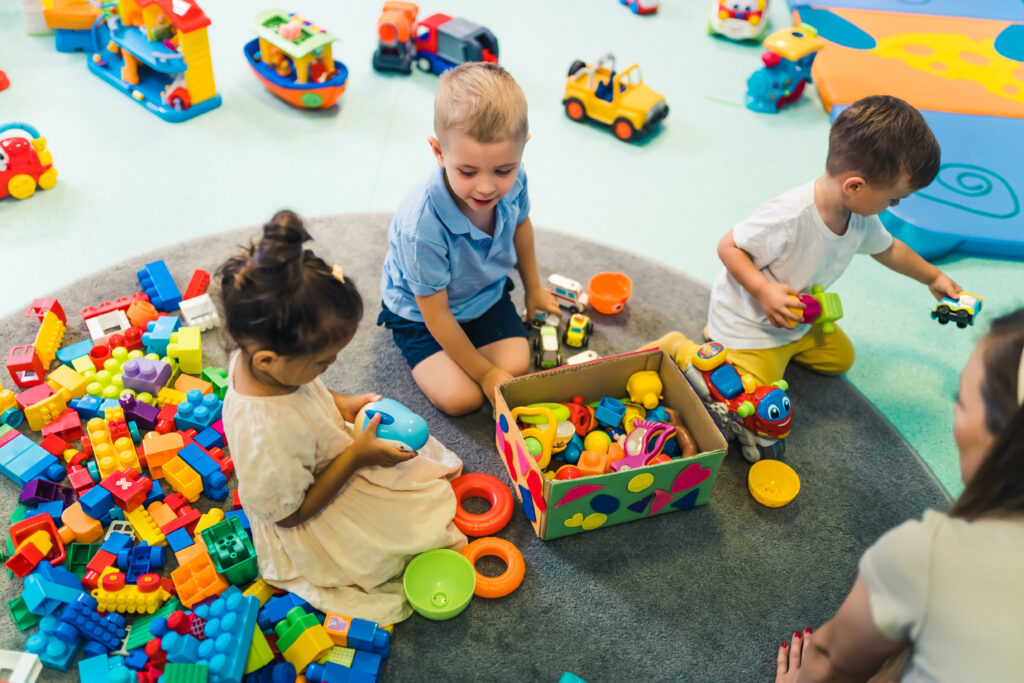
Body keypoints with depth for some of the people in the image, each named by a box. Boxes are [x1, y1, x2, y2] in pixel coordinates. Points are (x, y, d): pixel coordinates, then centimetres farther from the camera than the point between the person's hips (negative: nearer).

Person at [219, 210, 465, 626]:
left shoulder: (254, 353, -20)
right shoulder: (266, 437, -45)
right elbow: (290, 513, -28)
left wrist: (341, 406, -9)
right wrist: (356, 456, -28)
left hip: (323, 463, 8)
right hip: (311, 526, -8)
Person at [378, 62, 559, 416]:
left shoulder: (511, 179, -24)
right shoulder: (422, 226, -41)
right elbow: (436, 314, -26)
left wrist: (534, 287, 17)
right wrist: (484, 373, -16)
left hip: (487, 291, 5)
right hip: (423, 308, -4)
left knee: (517, 364, -11)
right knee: (460, 397, -12)